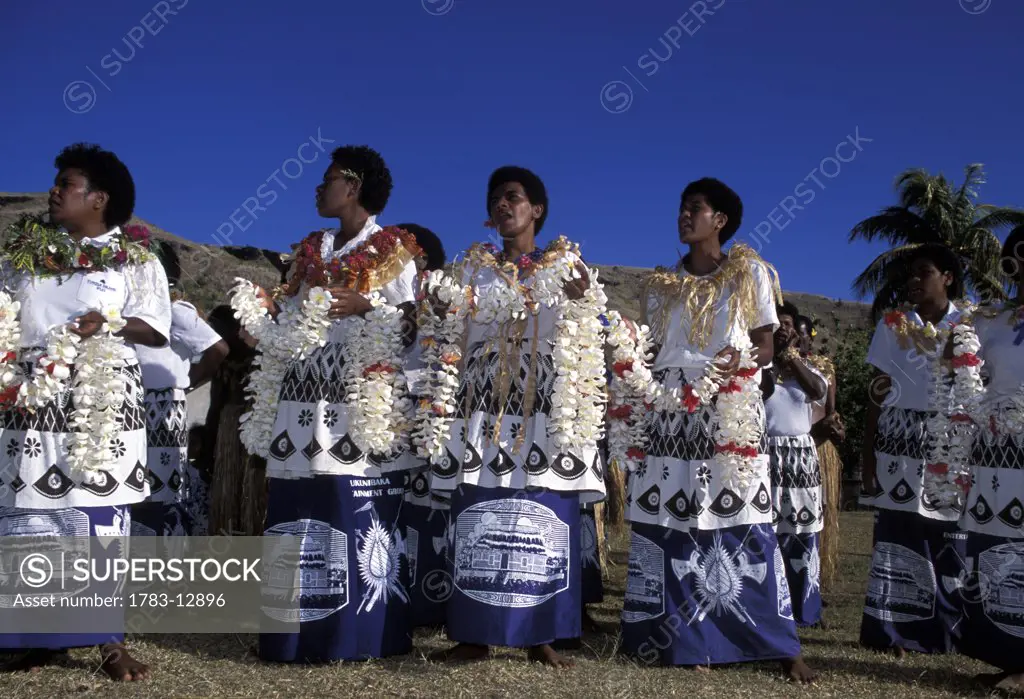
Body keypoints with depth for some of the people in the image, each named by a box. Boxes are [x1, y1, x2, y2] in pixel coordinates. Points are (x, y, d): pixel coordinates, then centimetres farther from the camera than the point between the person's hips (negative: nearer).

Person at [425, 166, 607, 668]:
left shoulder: (565, 263, 10)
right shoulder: (474, 265, 15)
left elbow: (582, 337, -3)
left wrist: (581, 300, -23)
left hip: (544, 407, -1)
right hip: (484, 406, 2)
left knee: (544, 519, -3)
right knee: (477, 518, -2)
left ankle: (540, 635, 5)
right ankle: (474, 634, 4)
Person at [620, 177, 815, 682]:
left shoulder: (750, 273, 5)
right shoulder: (661, 285, 13)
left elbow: (767, 344, 2)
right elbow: (651, 351, 14)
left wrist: (740, 362, -17)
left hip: (731, 411, -3)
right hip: (673, 413, 3)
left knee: (741, 522, -7)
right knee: (670, 522, -2)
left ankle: (781, 646, 1)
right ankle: (686, 639, 8)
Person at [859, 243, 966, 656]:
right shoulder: (892, 324, 8)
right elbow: (877, 391, 5)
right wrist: (867, 452, -1)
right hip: (898, 440, 1)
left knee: (949, 538, -2)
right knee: (896, 536, -2)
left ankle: (949, 630, 9)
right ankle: (894, 631, 3)